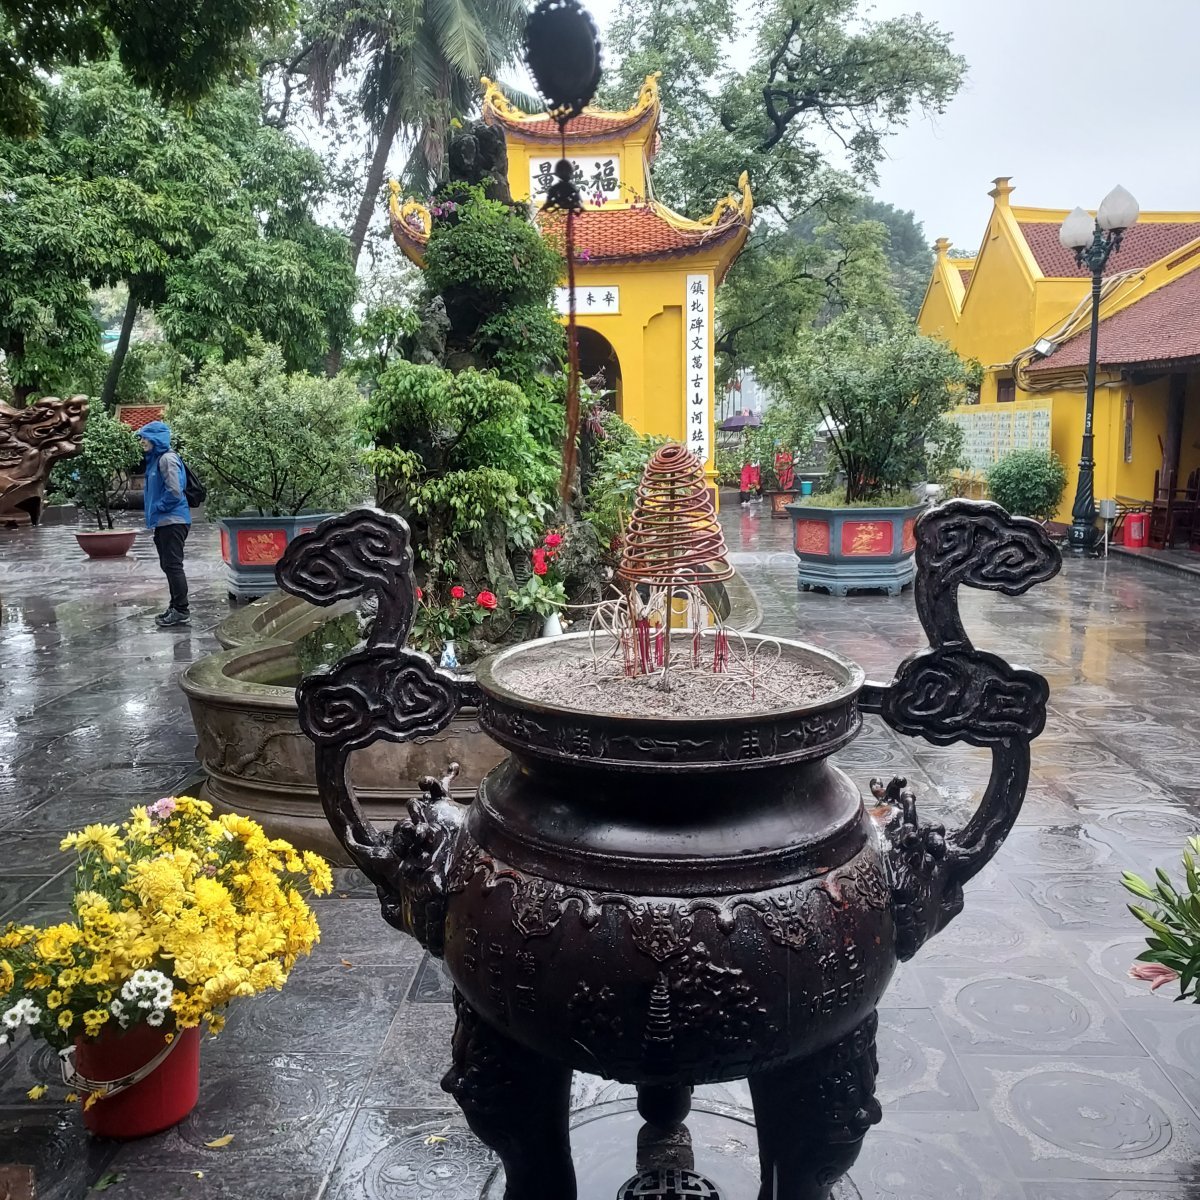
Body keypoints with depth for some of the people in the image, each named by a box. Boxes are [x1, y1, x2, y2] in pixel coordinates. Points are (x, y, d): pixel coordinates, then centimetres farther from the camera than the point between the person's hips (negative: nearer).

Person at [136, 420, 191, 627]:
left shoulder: (167, 458, -14)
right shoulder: (155, 459, 15)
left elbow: (174, 490, -21)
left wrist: (159, 508, -10)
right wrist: (154, 513, 13)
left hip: (172, 521, -10)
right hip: (164, 522, 10)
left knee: (173, 565, -7)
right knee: (168, 566, 14)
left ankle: (181, 611, -3)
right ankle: (175, 607, 21)